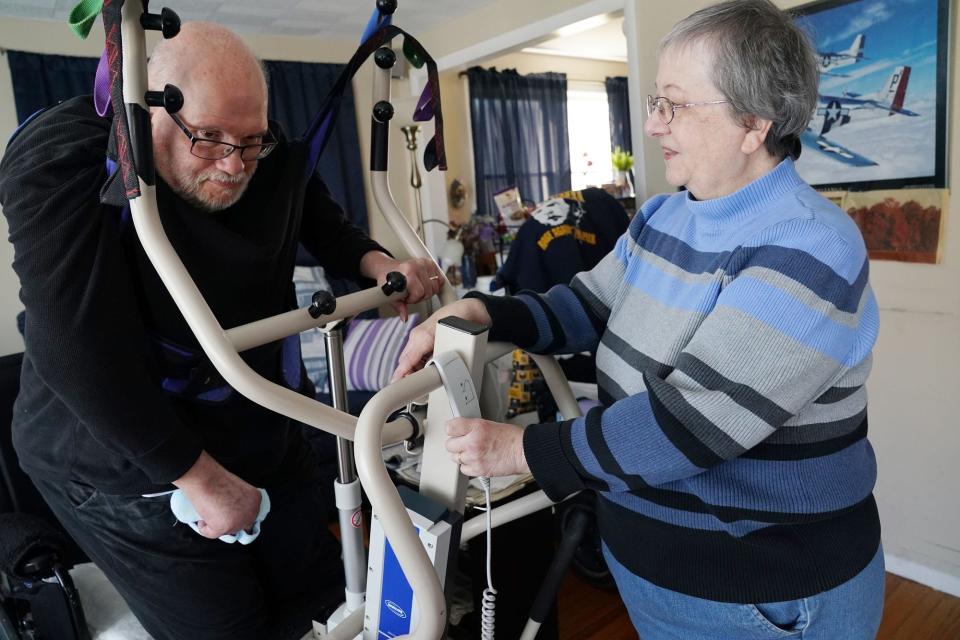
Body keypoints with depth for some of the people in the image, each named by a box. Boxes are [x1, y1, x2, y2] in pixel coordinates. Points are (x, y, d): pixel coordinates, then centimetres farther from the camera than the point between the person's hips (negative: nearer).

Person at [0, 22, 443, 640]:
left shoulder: (273, 158, -7)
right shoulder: (62, 163, -23)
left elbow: (323, 223, 12)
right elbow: (76, 350, -28)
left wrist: (378, 263, -10)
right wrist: (199, 477, -24)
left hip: (261, 431, 6)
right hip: (133, 466, -5)